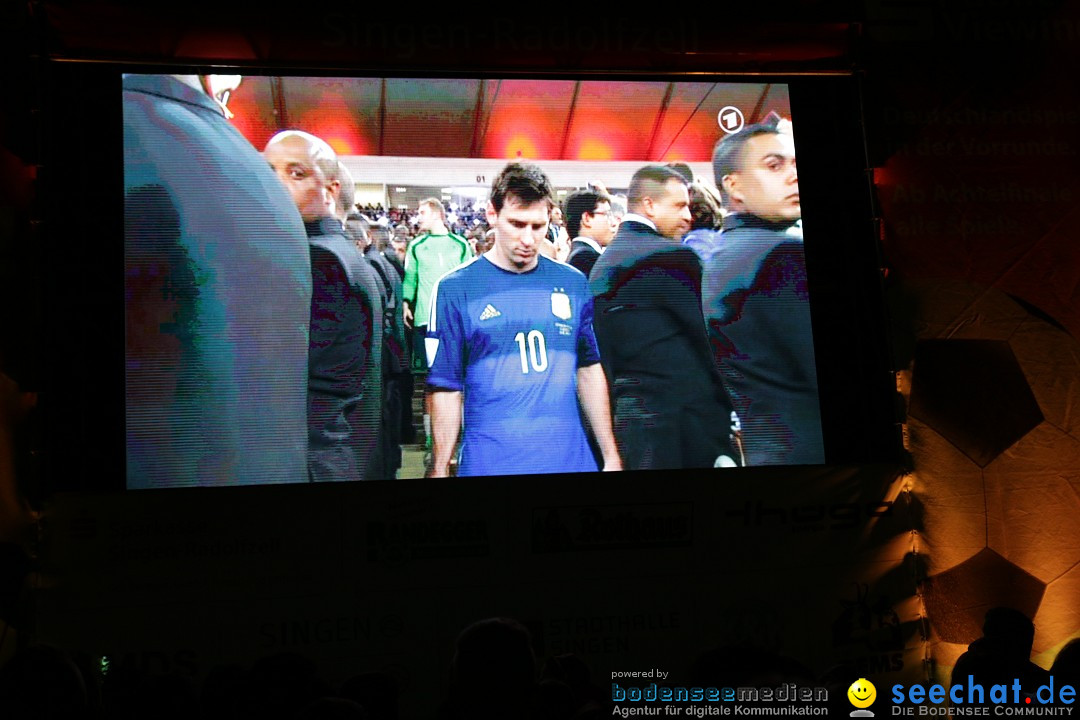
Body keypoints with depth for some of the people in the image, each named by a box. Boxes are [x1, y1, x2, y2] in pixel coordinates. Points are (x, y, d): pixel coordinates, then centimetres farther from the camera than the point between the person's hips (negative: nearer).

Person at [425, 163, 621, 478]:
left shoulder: (573, 283, 5)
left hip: (571, 458, 3)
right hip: (490, 464, -3)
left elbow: (590, 369, 11)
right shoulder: (455, 289, -4)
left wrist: (611, 456, 9)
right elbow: (447, 388, -3)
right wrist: (440, 470, -6)